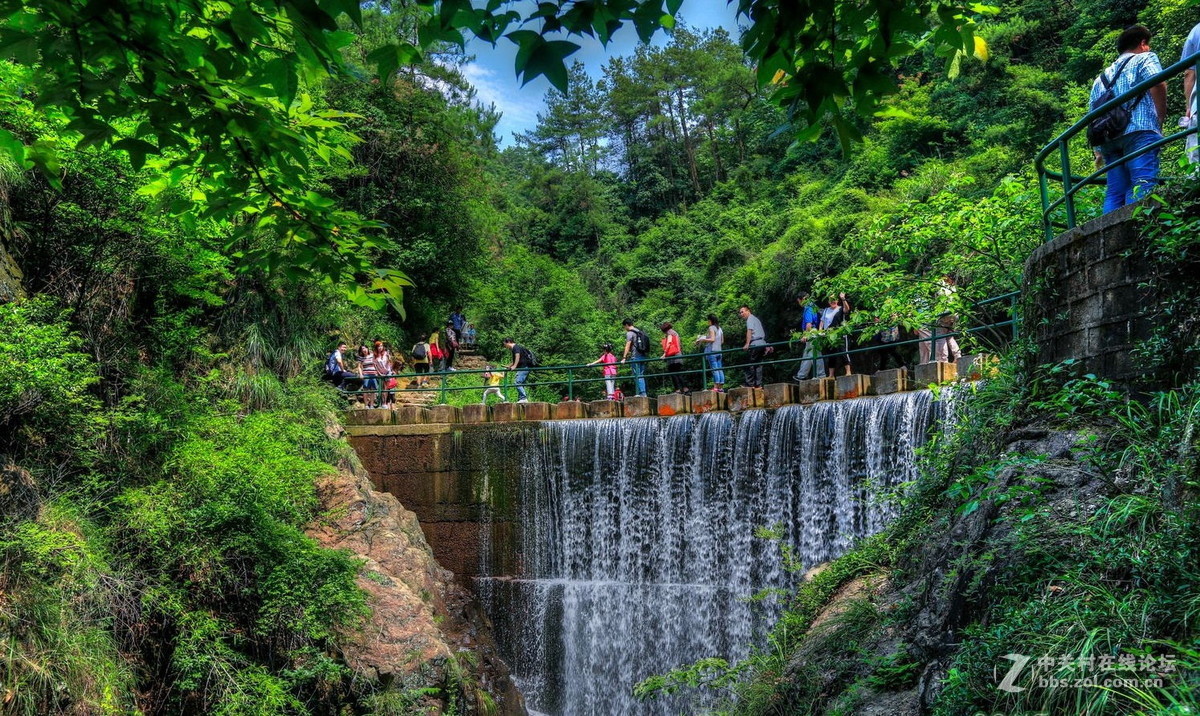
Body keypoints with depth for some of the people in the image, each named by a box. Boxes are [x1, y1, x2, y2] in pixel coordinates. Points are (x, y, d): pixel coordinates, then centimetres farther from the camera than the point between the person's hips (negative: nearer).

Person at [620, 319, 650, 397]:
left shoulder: (630, 333, -7)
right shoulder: (640, 332, 18)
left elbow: (627, 346, -14)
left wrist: (624, 357, -15)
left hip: (635, 357, -8)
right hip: (643, 356, 8)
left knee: (637, 376, -6)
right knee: (641, 376, 11)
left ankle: (641, 393, -10)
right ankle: (644, 393, 8)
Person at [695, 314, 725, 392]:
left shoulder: (711, 328, -7)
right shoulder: (719, 328, 18)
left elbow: (712, 339, -16)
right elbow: (722, 341, 21)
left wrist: (702, 340, -9)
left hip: (712, 351, -8)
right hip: (719, 351, 8)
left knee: (714, 370, -12)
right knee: (720, 370, 6)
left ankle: (716, 387, -16)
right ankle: (721, 387, 5)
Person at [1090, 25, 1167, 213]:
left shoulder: (1103, 77, 32)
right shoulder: (1145, 58, 16)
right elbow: (1157, 83, -6)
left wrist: (1099, 151, 23)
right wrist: (1160, 118, 2)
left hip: (1107, 138, 6)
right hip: (1139, 131, -6)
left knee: (1115, 193, 3)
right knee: (1142, 185, -19)